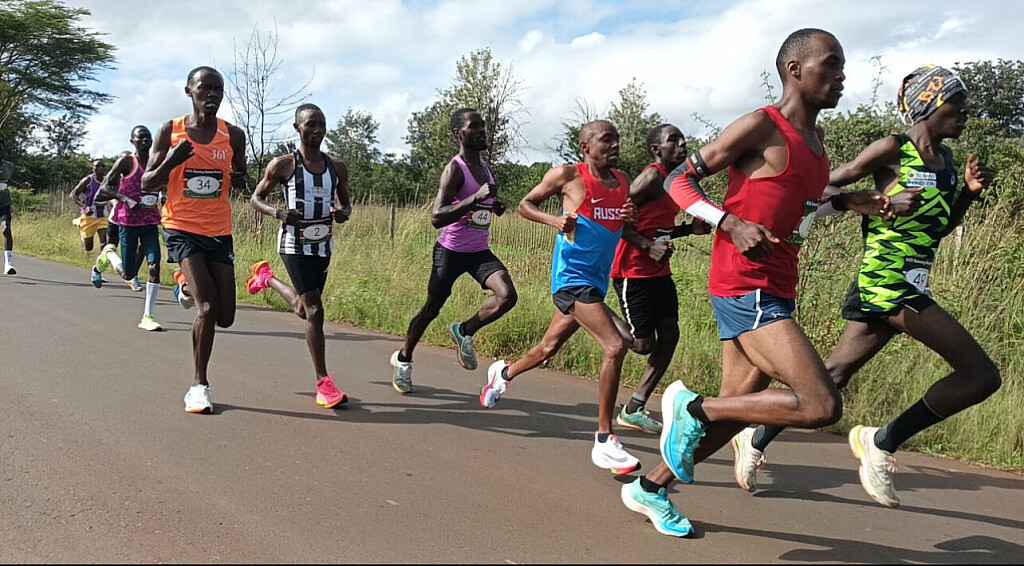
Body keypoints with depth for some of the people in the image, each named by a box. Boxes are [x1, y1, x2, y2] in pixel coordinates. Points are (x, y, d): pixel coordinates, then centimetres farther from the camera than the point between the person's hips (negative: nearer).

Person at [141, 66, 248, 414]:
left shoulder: (234, 136, 3)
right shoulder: (170, 132, -2)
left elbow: (242, 179, 16)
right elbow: (147, 184, 1)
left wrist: (238, 179, -9)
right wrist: (170, 162, -20)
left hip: (219, 232, 3)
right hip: (182, 229, -3)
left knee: (225, 318, 5)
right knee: (207, 308, -19)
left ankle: (190, 287, 41)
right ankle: (199, 385, -2)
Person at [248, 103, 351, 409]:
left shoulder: (337, 167, 6)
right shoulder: (283, 165, -6)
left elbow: (345, 202, 17)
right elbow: (256, 197, 2)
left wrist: (343, 213, -8)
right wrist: (278, 212, -19)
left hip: (323, 245, 6)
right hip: (295, 244, -6)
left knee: (303, 309, 19)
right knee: (314, 310, -13)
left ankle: (267, 278, 50)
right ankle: (323, 383, -8)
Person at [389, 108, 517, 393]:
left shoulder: (485, 168, 8)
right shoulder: (454, 169, -16)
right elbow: (437, 217, -27)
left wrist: (495, 207, 2)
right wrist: (475, 199, -35)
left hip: (480, 251, 6)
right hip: (451, 250, -6)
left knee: (507, 296, -17)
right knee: (432, 308, 7)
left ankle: (464, 332, 7)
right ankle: (403, 358, 30)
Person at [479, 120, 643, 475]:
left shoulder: (623, 183, 10)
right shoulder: (567, 176, -7)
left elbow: (623, 232, 20)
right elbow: (525, 204, 3)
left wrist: (631, 219, -4)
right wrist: (554, 220, -16)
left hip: (596, 282, 8)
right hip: (572, 277, -7)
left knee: (549, 348, 21)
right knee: (616, 346, -21)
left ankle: (504, 373, 51)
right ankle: (604, 442, -13)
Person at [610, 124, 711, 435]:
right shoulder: (651, 177, -14)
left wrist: (689, 229, 9)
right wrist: (648, 246, -26)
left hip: (660, 273, 9)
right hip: (634, 272, -9)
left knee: (669, 337, 2)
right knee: (644, 344, -8)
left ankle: (633, 410, 9)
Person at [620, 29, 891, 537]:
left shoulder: (815, 138, 17)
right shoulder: (761, 127, -9)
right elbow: (679, 180, -8)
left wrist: (847, 202, 18)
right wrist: (733, 224, -23)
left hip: (775, 293, 9)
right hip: (746, 290, -9)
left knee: (735, 408, 14)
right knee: (822, 406, -19)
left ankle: (649, 488, 29)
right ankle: (693, 407, -3)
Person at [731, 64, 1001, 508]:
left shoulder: (945, 159, 16)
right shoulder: (893, 150, -7)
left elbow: (939, 227, 23)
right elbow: (826, 187, -4)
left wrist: (969, 193, 10)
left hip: (910, 285, 9)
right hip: (887, 282, -9)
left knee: (834, 375, 12)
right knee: (981, 375, -13)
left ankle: (757, 439, 23)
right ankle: (882, 441, -2)